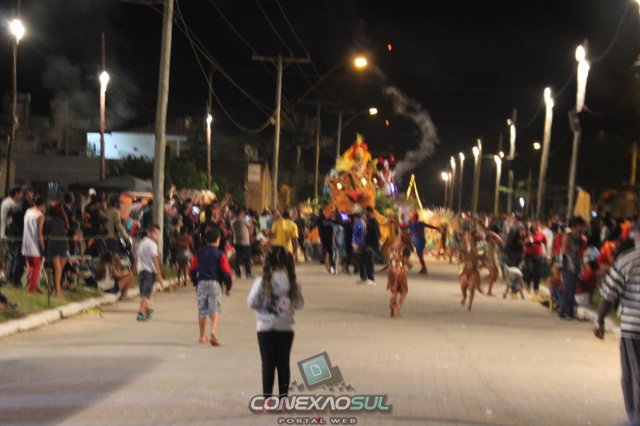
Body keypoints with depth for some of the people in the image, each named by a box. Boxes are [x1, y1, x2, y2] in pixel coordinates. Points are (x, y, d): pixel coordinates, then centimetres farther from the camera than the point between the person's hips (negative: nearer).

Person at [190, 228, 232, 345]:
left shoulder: (199, 253, 6)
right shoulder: (220, 254, -4)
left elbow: (193, 270, 8)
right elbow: (226, 272, -7)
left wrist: (195, 284, 21)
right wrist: (228, 287, 3)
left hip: (201, 283, 3)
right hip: (214, 283, -3)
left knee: (202, 311, 12)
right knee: (215, 310, -2)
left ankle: (202, 336, 19)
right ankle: (213, 331, -26)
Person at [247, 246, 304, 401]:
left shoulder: (262, 281, -12)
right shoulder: (292, 282, -7)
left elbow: (252, 303, -8)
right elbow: (299, 304, 0)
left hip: (266, 328, -1)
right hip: (286, 327, 2)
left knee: (268, 364, 6)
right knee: (283, 363, 11)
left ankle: (267, 400, 7)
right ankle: (283, 399, 13)